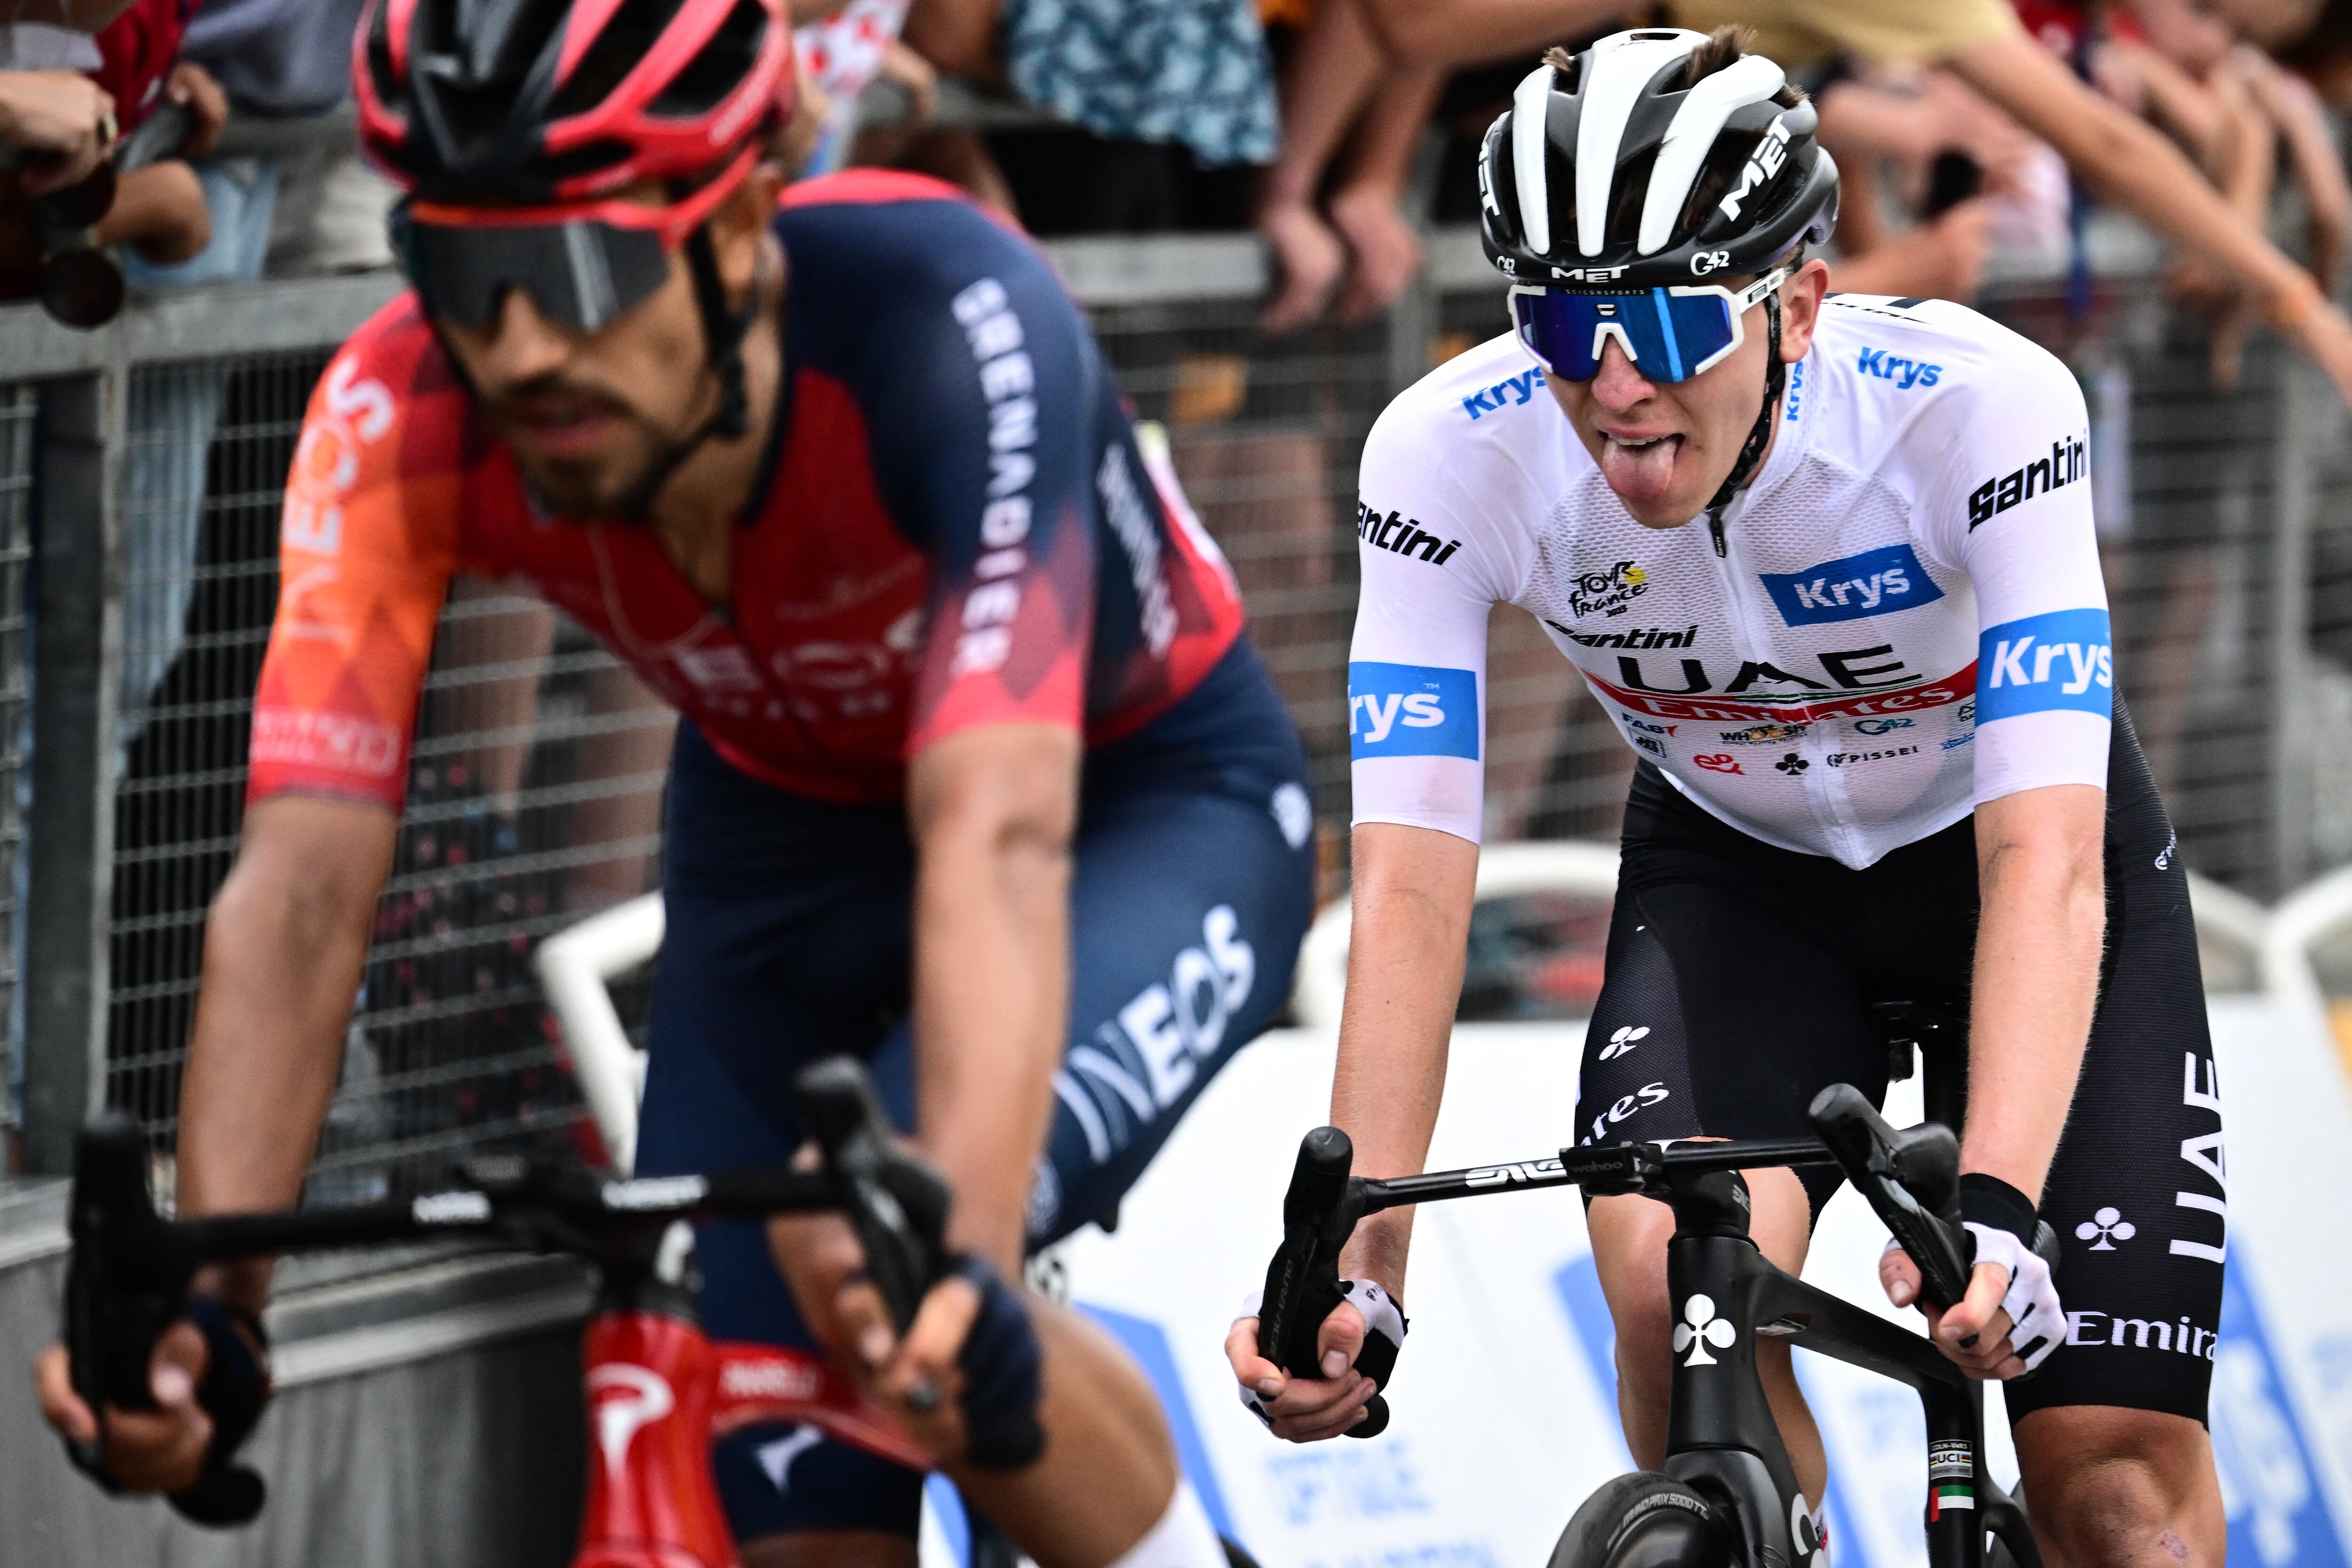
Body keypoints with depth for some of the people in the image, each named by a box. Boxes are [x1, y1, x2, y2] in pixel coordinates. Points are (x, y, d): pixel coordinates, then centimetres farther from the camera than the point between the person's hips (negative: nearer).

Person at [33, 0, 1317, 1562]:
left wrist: (961, 1261, -63)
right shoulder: (404, 421, -28)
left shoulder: (946, 320, -38)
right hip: (786, 833, 4)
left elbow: (997, 842, -49)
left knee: (885, 1291, -31)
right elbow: (303, 886, -34)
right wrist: (207, 1311, -49)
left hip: (1147, 804, -4)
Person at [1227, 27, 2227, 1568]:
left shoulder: (1981, 404, -35)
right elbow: (1413, 878, -30)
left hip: (2002, 850, -1)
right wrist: (1357, 1269, -41)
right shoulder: (1451, 455, -29)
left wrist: (1996, 1213, -55)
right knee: (1676, 1286, -28)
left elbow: (2043, 857, -41)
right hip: (1736, 868, 1)